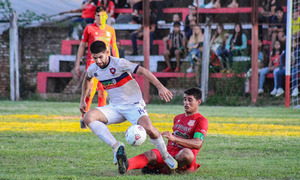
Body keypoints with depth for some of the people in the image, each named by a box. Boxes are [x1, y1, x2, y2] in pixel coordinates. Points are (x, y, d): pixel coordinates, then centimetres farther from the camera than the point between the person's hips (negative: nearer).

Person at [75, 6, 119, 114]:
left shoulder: (111, 30, 11)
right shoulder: (89, 28, 1)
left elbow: (114, 48, 19)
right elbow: (82, 45, 6)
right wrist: (77, 64, 3)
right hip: (92, 63, -4)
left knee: (103, 93, 3)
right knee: (91, 91, -13)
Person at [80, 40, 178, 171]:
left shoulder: (119, 63, -18)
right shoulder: (93, 69, 1)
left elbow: (143, 71, -21)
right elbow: (87, 79, 26)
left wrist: (160, 87, -31)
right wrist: (83, 100, 26)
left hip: (134, 105, -5)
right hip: (115, 108, 5)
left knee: (148, 129, -30)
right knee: (88, 117, -21)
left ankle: (166, 156, -2)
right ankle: (115, 146, -20)